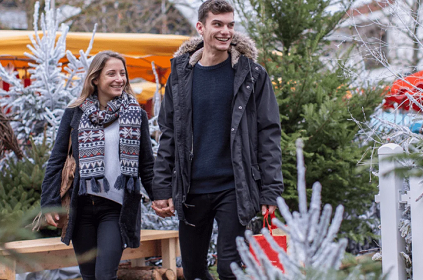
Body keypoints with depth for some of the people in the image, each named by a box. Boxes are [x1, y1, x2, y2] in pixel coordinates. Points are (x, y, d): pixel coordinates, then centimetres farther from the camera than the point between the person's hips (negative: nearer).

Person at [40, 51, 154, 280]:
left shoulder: (136, 115, 4)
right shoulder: (74, 114, 4)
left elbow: (146, 164, 9)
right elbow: (56, 161, 6)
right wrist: (49, 203, 0)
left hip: (116, 209, -2)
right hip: (82, 207, 2)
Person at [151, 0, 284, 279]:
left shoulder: (252, 74, -1)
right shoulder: (181, 74, 6)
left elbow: (269, 134, -2)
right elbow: (168, 136, 8)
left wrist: (271, 192, -8)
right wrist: (161, 190, 1)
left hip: (233, 189, -3)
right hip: (191, 190, 3)